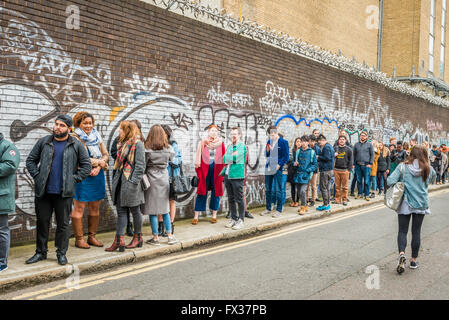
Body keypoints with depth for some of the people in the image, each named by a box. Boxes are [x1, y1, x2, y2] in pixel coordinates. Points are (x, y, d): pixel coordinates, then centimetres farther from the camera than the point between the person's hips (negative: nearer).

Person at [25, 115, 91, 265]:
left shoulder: (76, 145, 2)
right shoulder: (43, 142, 7)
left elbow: (86, 165, 4)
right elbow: (30, 160, 12)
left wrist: (74, 179, -4)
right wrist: (37, 176, 0)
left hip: (64, 192, -2)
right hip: (43, 191, 2)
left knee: (63, 223, 5)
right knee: (42, 222, 10)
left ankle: (61, 253, 18)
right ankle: (41, 252, 24)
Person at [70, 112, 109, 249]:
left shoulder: (97, 136, 14)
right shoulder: (75, 138, -4)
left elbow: (105, 155, 9)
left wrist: (98, 167, -9)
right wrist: (99, 162, -7)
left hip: (97, 176, 6)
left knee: (95, 208, 9)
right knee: (79, 208, -2)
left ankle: (92, 237, 20)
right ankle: (79, 239, 8)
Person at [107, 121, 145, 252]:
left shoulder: (137, 144, -9)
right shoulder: (122, 144, 16)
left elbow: (140, 166, -14)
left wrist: (134, 182, -18)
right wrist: (115, 180, 16)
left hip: (130, 183, -8)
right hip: (120, 182, 8)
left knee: (135, 211, 5)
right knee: (120, 211, 4)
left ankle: (138, 237, 19)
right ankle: (119, 240, 5)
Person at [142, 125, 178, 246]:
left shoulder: (148, 149, -11)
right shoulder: (169, 149, -2)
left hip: (152, 180, -3)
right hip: (164, 180, 4)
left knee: (153, 210, 4)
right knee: (165, 209, 14)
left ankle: (155, 238, 9)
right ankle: (170, 235, 16)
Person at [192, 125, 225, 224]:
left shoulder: (220, 143, 5)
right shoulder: (202, 143, 3)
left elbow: (223, 159, 5)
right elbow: (199, 158, 2)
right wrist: (198, 172, -4)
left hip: (217, 171, 1)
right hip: (204, 170, -1)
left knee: (216, 192, 7)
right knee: (201, 193, 1)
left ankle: (214, 215, 19)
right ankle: (196, 216, 7)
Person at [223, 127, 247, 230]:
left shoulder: (242, 146, -5)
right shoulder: (230, 147, 17)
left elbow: (235, 158, -16)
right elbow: (224, 159, 11)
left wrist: (228, 158, -2)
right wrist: (232, 157, -4)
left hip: (237, 176, -7)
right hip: (227, 175, 7)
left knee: (239, 199, -1)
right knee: (231, 199, 12)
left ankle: (241, 220, 8)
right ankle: (233, 218, 22)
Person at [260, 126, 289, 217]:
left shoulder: (283, 142, -6)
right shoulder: (269, 141, 12)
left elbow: (286, 157, -7)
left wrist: (278, 165, -14)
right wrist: (268, 150, -4)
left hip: (278, 169, -6)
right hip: (269, 168, 6)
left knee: (279, 190, -1)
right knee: (268, 189, 11)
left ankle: (279, 210, 8)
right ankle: (268, 209, 23)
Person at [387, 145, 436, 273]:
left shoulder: (403, 167, -9)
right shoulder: (428, 169, -3)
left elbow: (390, 181, -15)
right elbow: (433, 176, 18)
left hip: (405, 204, -1)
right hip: (421, 204, 1)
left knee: (402, 231, 7)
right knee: (416, 232, 11)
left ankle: (401, 253, -17)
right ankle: (414, 260, 17)